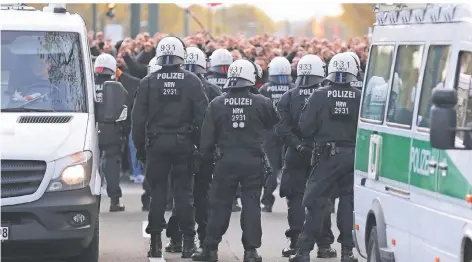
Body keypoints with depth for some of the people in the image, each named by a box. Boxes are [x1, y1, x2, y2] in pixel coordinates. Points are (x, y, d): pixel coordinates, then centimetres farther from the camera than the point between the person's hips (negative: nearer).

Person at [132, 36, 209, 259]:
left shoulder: (148, 82, -1)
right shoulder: (192, 81, -3)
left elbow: (138, 117, 1)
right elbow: (202, 115, -4)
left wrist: (139, 146, 9)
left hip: (156, 143, 0)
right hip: (183, 143, 0)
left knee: (157, 191, 6)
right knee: (184, 191, 4)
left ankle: (155, 242, 4)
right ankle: (188, 241, 4)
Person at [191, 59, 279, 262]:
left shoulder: (217, 104, -3)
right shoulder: (262, 103, -5)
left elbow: (207, 135, 0)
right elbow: (275, 124, 8)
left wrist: (206, 154, 14)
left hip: (226, 160, 1)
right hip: (253, 160, -1)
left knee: (219, 204, 8)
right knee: (251, 204, 5)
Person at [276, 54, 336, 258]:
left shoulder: (288, 97, 0)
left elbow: (282, 127, -9)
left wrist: (297, 144, -12)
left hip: (296, 156, 1)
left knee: (296, 199, 6)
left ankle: (295, 242, 0)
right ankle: (324, 245, 6)